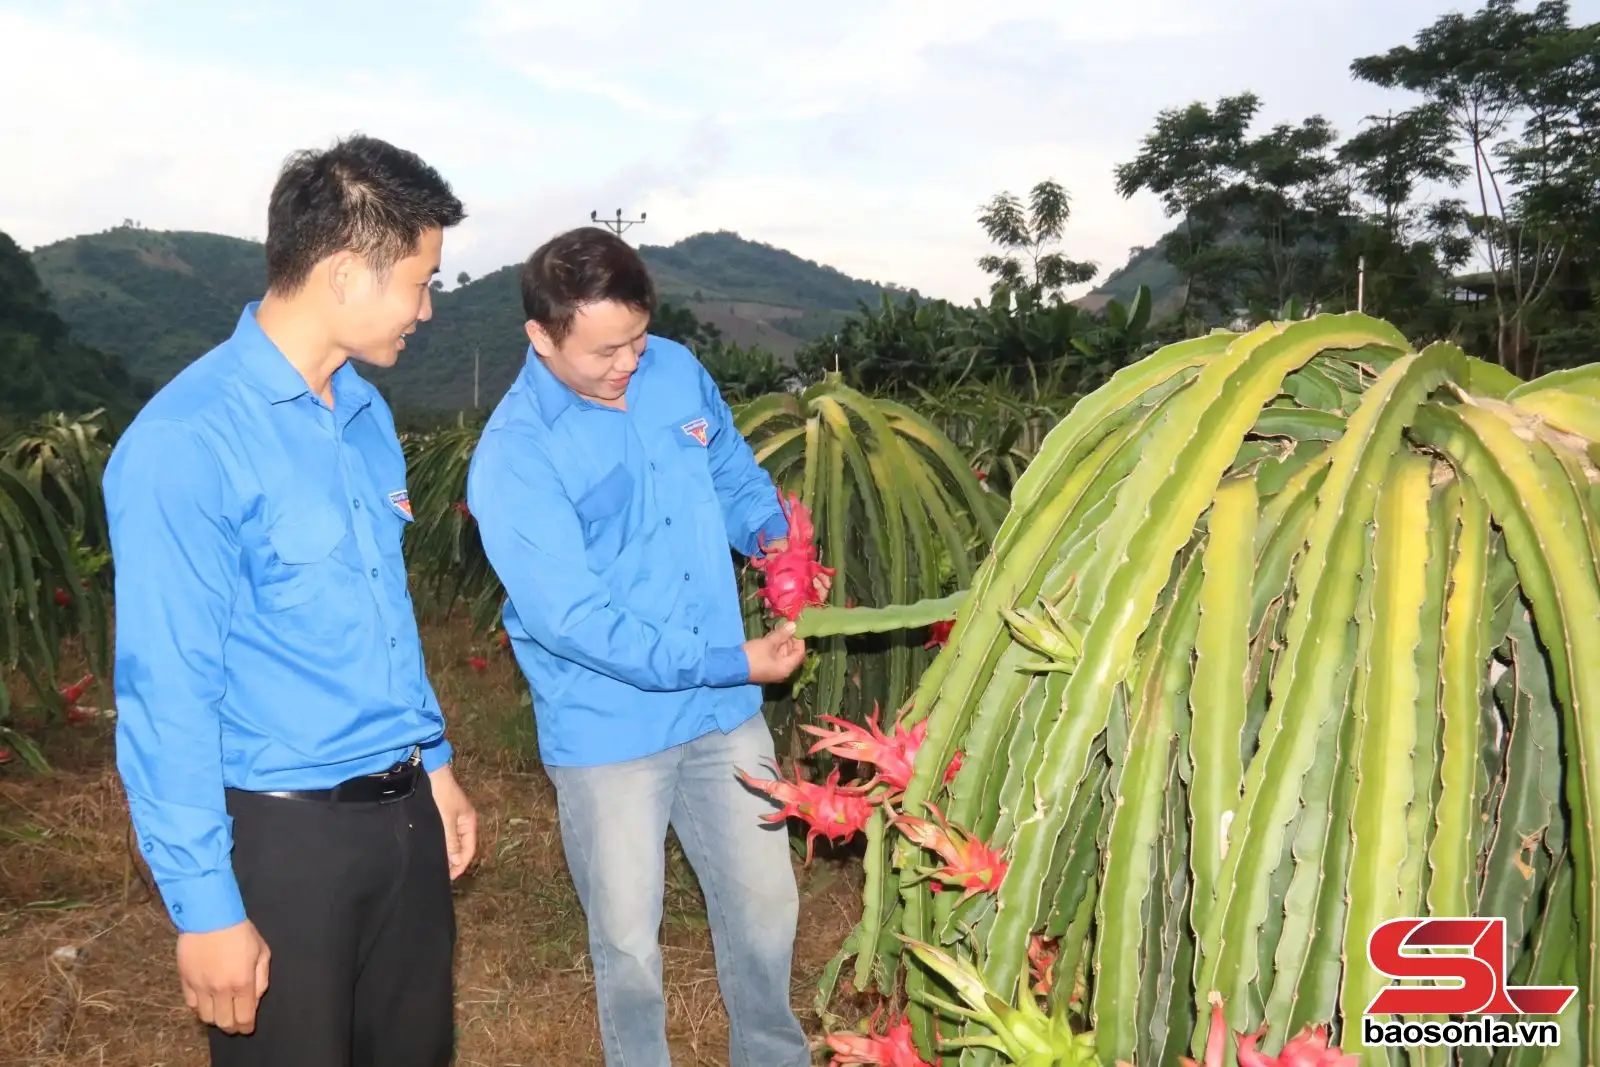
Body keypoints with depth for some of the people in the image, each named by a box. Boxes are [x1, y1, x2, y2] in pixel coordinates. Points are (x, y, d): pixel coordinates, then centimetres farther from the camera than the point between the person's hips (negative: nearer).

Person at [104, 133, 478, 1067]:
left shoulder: (366, 413, 4)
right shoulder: (187, 443, -19)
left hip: (402, 811, 7)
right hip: (279, 831, -7)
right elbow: (166, 690, -18)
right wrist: (205, 906, -15)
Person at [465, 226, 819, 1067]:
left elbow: (734, 475, 15)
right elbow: (575, 620, -23)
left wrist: (774, 536, -7)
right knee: (628, 943, 12)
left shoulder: (676, 371, -2)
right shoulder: (513, 459, -19)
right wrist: (730, 663, -23)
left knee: (765, 905, 18)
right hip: (608, 734, -5)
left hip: (725, 713, 5)